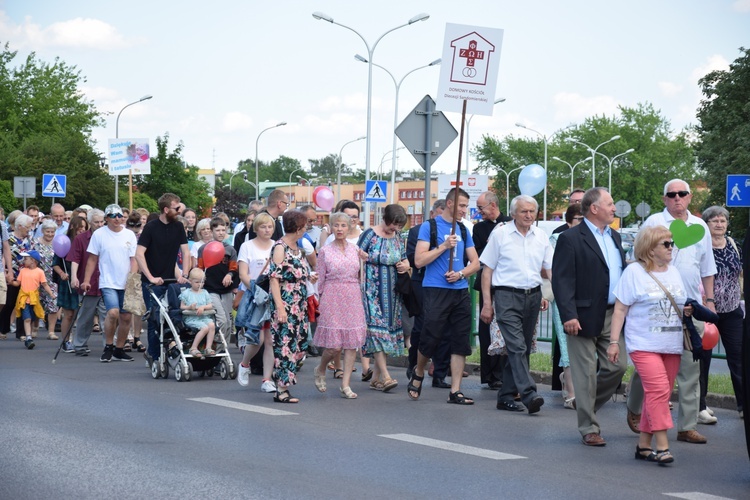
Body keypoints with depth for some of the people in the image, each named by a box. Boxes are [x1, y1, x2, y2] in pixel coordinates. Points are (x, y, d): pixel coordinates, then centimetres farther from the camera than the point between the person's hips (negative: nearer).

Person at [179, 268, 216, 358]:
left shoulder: (204, 293, 16)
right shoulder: (186, 293, 4)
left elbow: (210, 306, 10)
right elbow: (182, 307, 3)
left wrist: (203, 307, -10)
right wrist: (189, 307, -17)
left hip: (203, 317, 4)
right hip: (191, 318, -4)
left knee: (212, 325, -28)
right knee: (205, 328, -30)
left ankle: (208, 348, -24)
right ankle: (193, 348, -23)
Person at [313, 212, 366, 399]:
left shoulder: (355, 250, 10)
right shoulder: (325, 251, 1)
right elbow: (321, 280, 3)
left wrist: (360, 297, 9)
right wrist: (321, 303, 1)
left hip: (353, 299, 3)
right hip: (332, 298, -3)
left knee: (352, 342, -2)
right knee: (334, 345, -8)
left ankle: (346, 385, 4)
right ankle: (320, 370, 21)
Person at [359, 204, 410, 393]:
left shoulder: (397, 236, 10)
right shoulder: (370, 234, -7)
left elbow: (404, 258, 21)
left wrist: (406, 265, -2)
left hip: (391, 291, 6)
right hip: (372, 290, -6)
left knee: (388, 327, 5)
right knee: (376, 327, -14)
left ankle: (376, 377, 11)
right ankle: (385, 376, -20)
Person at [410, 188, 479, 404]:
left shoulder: (463, 231, 14)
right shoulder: (430, 227, -2)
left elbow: (475, 262, 15)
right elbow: (419, 260, -9)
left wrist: (461, 273, -4)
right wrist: (444, 246, -14)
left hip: (460, 292, 5)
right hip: (435, 291, -5)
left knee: (460, 343, 2)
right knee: (431, 337, -4)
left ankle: (455, 391, 5)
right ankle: (418, 374, 25)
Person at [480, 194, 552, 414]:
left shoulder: (541, 236, 10)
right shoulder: (500, 234, 0)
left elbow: (549, 270, 17)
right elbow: (487, 270, 2)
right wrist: (487, 303, -4)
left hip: (533, 296, 5)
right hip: (507, 296, -5)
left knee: (522, 349, 7)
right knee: (517, 346, -16)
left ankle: (506, 396, 16)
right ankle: (529, 395, -25)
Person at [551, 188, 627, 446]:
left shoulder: (614, 237, 16)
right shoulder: (570, 238, -9)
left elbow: (623, 272, 21)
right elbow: (561, 280, -14)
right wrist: (568, 315, -21)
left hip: (612, 316, 7)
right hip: (585, 317, -7)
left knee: (617, 366, 4)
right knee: (587, 374, -1)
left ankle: (586, 404, 26)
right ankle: (589, 428, 7)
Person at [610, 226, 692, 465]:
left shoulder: (673, 272, 15)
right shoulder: (634, 272, -3)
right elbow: (620, 309, -3)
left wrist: (687, 311, 3)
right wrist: (614, 341, -8)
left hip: (672, 346, 6)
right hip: (644, 344, -6)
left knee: (659, 395, 7)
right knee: (658, 391, -19)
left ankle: (644, 445, 15)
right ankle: (662, 446, -19)